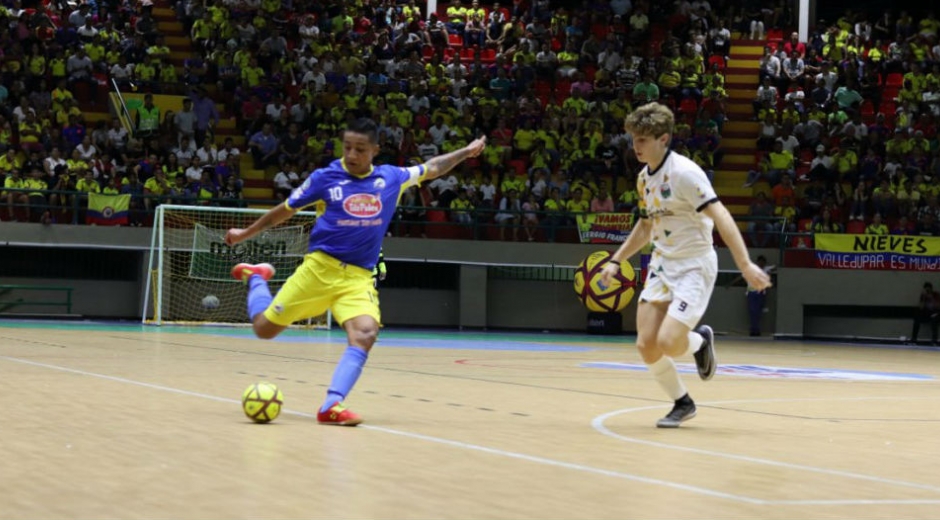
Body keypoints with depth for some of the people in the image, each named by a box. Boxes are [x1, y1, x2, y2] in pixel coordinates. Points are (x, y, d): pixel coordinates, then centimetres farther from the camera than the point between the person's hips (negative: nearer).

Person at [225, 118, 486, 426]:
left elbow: (432, 169, 23)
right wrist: (245, 234, 16)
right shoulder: (325, 178, -3)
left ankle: (331, 406, -27)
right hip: (319, 268, -2)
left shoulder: (391, 178, 4)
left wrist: (466, 152, 23)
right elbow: (285, 210, 9)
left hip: (358, 277, 2)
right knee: (264, 329, 2)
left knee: (366, 334, -25)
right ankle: (256, 278, 35)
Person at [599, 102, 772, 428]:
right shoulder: (645, 178, 8)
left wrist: (745, 265, -31)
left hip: (694, 266, -7)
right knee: (647, 346, -4)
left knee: (668, 343, -19)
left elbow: (720, 217, -23)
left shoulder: (684, 172, -17)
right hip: (662, 265, 7)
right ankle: (682, 404, 17)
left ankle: (700, 340, 17)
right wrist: (616, 261, 22)